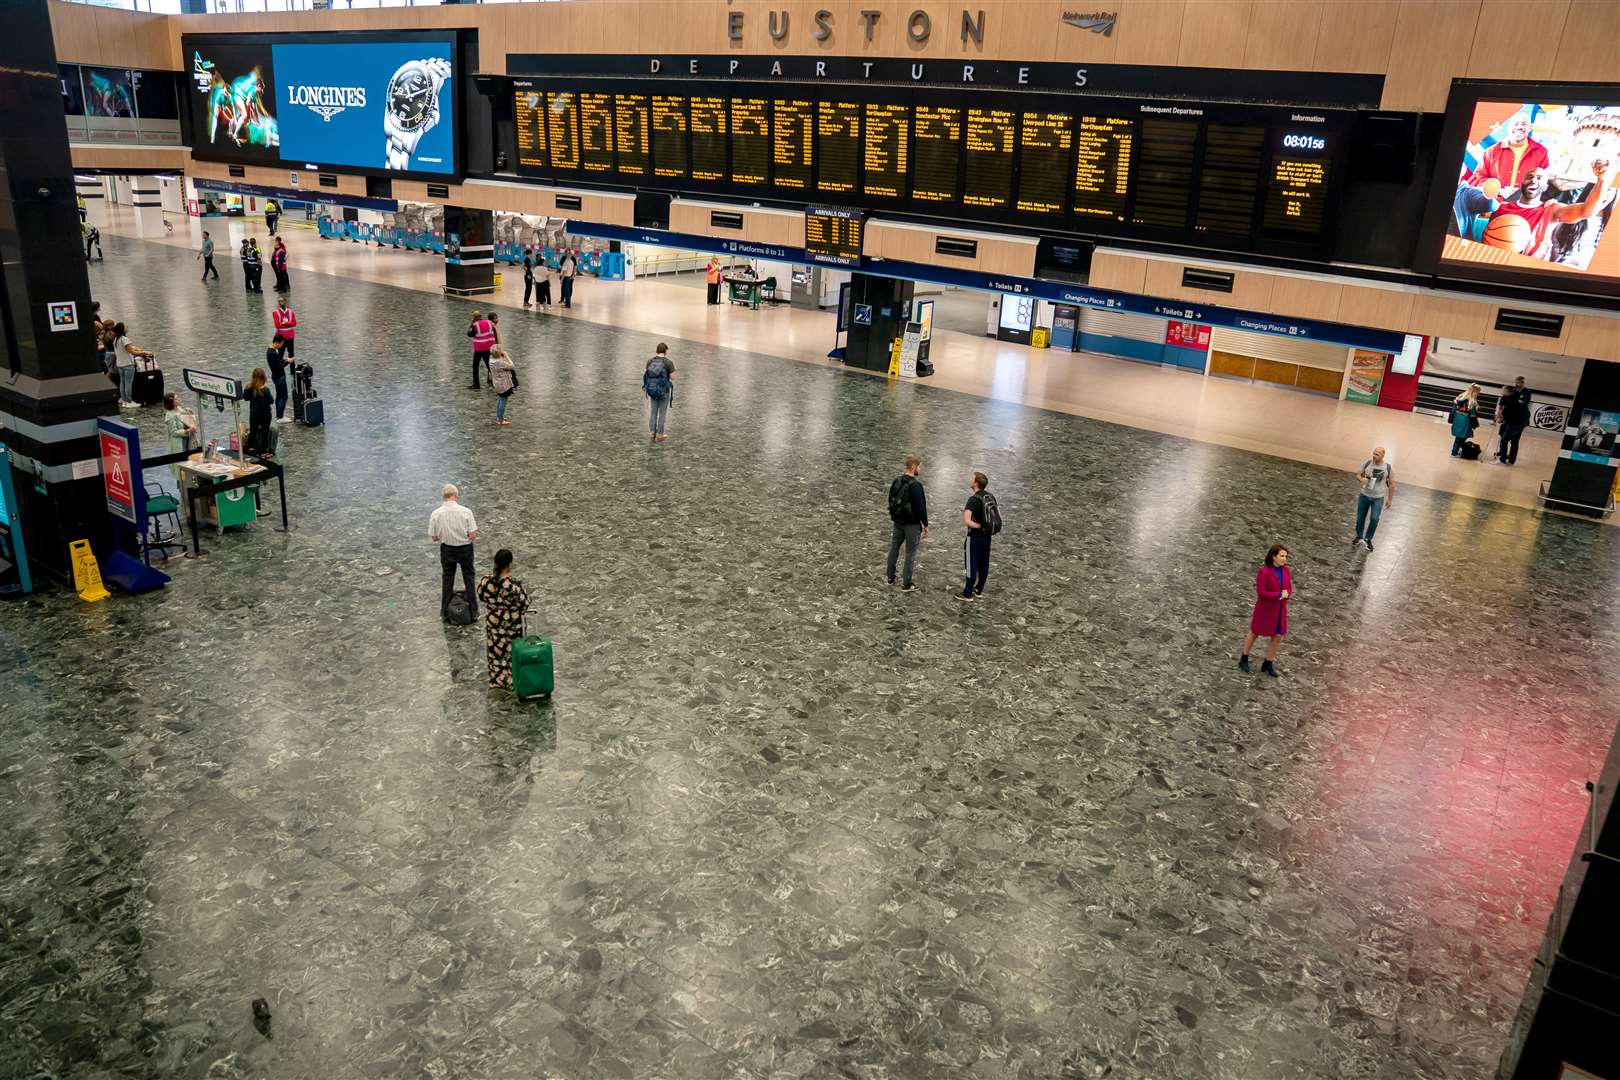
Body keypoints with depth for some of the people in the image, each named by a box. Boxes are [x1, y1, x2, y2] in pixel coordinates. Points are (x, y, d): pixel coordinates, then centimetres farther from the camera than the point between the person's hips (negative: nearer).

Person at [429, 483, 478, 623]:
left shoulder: (436, 514, -15)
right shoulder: (466, 512, -20)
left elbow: (433, 538, -8)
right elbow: (473, 536, -18)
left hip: (446, 549, 1)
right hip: (465, 549, -1)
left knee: (447, 579, 19)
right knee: (468, 577, 17)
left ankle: (445, 610, 26)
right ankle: (473, 609, 22)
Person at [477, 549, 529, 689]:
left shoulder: (486, 581, -17)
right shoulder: (514, 585, -30)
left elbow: (481, 596, 2)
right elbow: (524, 604, -18)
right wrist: (523, 590, -2)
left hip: (492, 623, 4)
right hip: (512, 624, -4)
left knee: (495, 651, 22)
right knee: (512, 651, 16)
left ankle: (496, 681, 35)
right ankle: (511, 682, 29)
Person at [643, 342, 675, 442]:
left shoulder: (650, 361, -1)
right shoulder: (669, 362, -14)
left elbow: (647, 375, 6)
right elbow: (673, 378, -12)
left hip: (652, 389, 4)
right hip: (664, 391, -4)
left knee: (654, 412, 16)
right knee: (662, 413, 8)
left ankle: (653, 433, 17)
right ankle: (659, 435, 14)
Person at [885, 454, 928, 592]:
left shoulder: (896, 481, 3)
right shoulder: (916, 485, -21)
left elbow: (891, 501, 12)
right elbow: (921, 507, -20)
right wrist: (925, 524, -10)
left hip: (897, 522, 7)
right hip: (912, 524, -7)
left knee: (894, 549, 18)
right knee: (910, 553, 1)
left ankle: (890, 577, 29)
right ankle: (906, 585, 5)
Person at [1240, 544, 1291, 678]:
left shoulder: (1285, 570, -4)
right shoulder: (1264, 571, -23)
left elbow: (1288, 589, 2)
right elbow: (1261, 593, -23)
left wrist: (1286, 594, -21)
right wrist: (1279, 594, -23)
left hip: (1279, 609, 5)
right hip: (1265, 608, -5)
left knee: (1278, 638, 6)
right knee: (1255, 633, 14)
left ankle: (1268, 664, 24)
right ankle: (1244, 659, 34)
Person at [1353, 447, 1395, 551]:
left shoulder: (1389, 467, -12)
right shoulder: (1367, 463, -10)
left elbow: (1391, 484, -1)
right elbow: (1359, 474, 4)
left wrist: (1390, 499, 3)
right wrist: (1362, 479, -20)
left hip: (1378, 498, -2)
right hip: (1364, 495, 2)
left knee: (1374, 519, -8)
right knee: (1360, 517, 13)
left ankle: (1368, 539, 12)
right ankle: (1359, 537, 35)